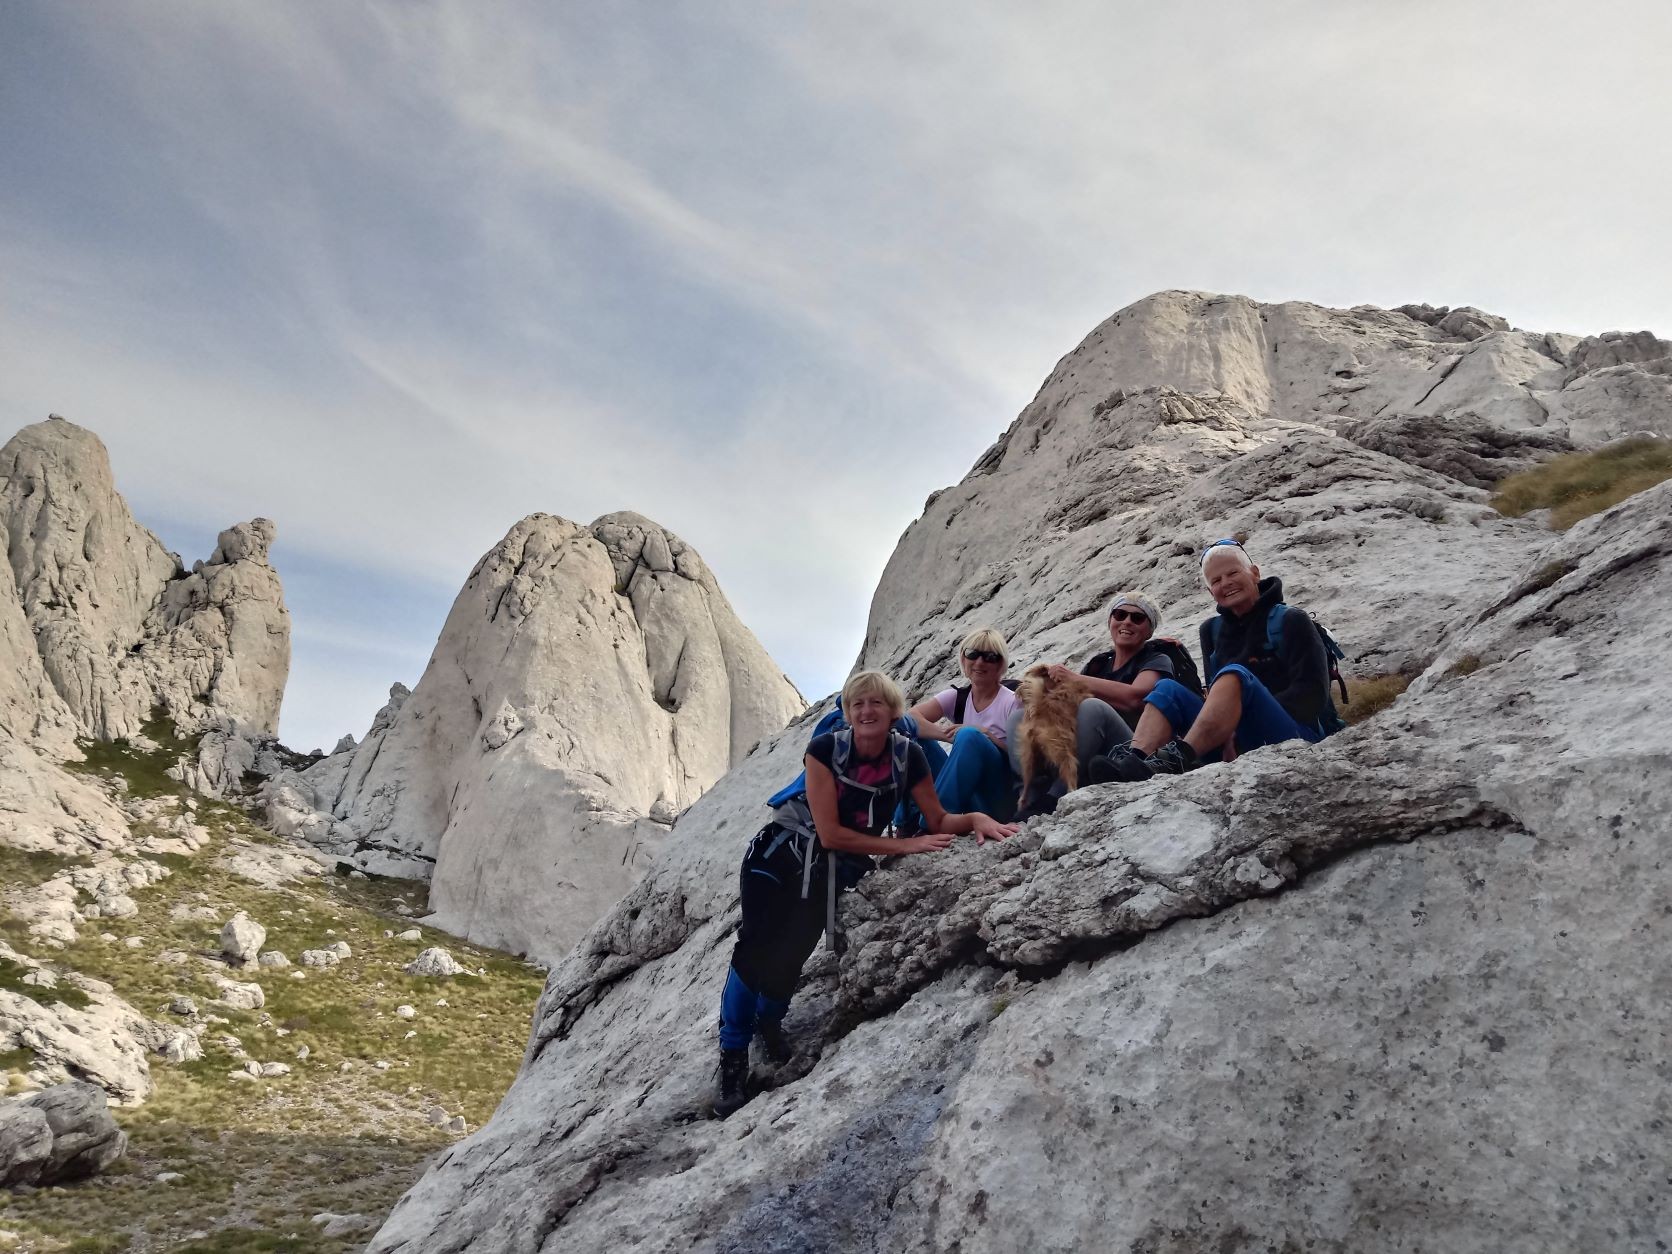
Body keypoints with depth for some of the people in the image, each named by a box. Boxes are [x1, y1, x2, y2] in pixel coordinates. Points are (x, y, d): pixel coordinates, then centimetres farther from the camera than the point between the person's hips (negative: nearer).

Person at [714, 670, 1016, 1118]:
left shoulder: (908, 755, -12)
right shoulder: (825, 748, -20)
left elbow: (938, 820, -1)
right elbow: (830, 832, -21)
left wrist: (977, 818, -21)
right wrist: (903, 846, -20)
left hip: (835, 868, 2)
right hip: (780, 853, -2)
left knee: (790, 955, -8)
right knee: (755, 947, -12)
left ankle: (769, 1019, 26)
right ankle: (733, 1058, 6)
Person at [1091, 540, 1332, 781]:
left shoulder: (1290, 621, 3)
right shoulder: (1212, 631, 18)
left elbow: (1312, 694, -8)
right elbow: (1217, 698, 9)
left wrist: (1252, 721, -18)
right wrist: (1229, 733, -13)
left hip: (1299, 735, -5)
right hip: (1235, 746, 5)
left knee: (1234, 676, -30)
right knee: (1167, 688, -12)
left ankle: (1178, 759, -50)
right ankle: (1132, 760, -40)